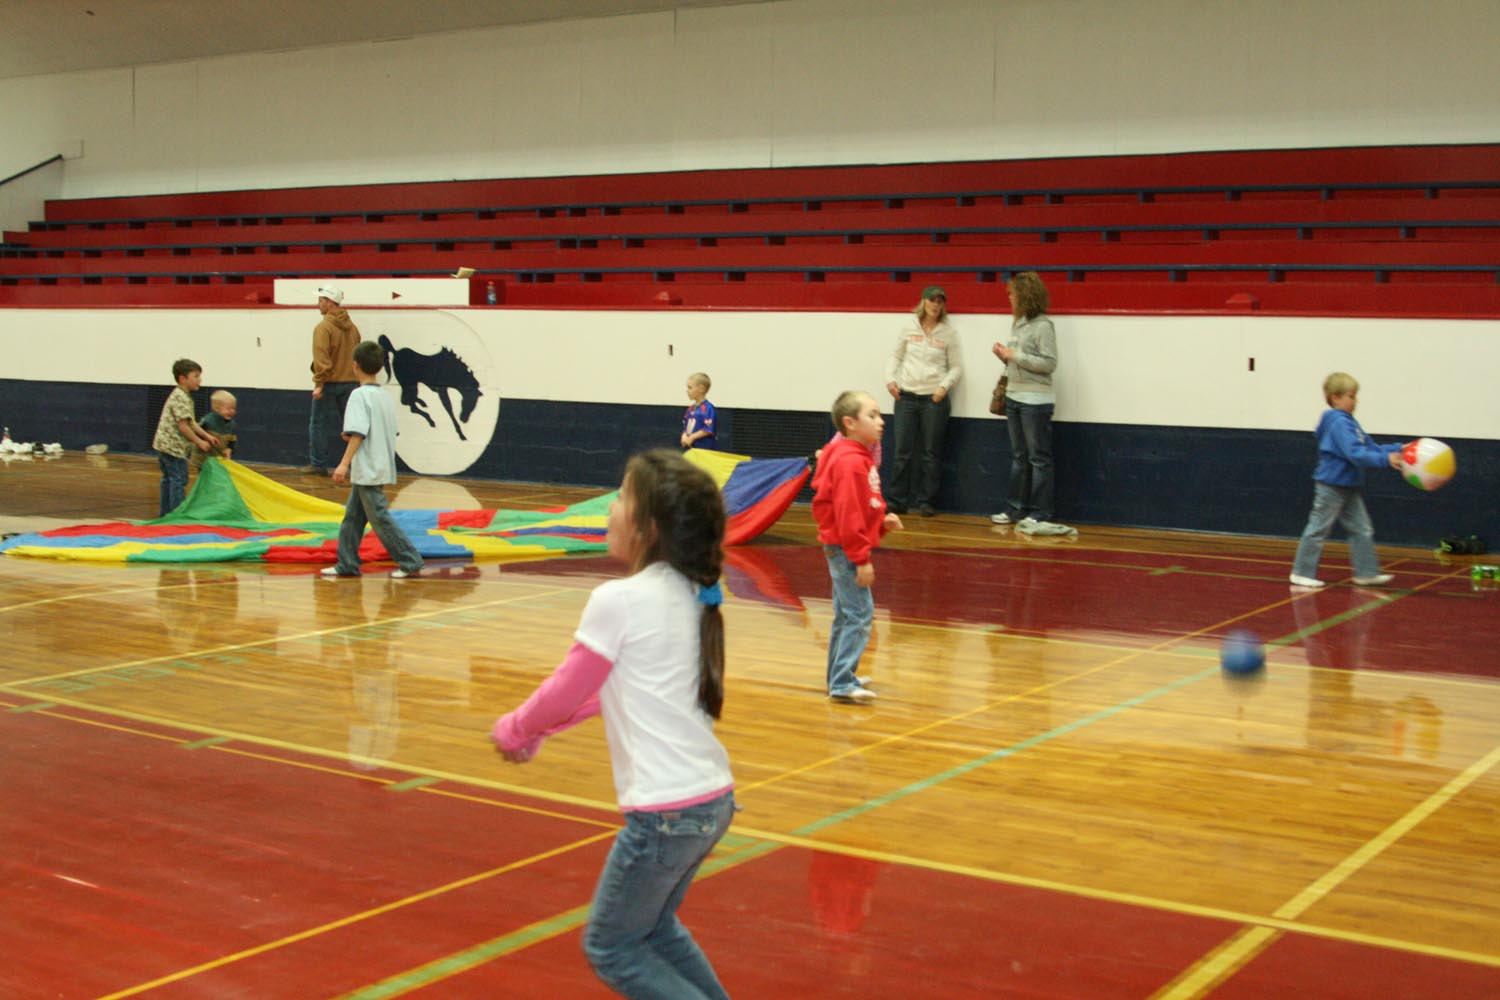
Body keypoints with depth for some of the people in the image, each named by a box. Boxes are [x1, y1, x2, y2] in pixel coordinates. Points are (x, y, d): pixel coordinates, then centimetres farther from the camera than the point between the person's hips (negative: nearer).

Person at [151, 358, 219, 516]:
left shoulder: (180, 396, 15)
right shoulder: (181, 398, -18)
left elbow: (191, 423, 17)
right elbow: (183, 426, -21)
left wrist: (207, 436, 11)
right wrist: (199, 442, -13)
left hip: (165, 444, 11)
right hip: (174, 446, -11)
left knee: (168, 478, 17)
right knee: (179, 480, -6)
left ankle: (164, 512, 25)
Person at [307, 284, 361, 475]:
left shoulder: (323, 327, -13)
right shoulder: (352, 327, 9)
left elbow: (321, 357, -20)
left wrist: (319, 384, -20)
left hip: (329, 384, -6)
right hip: (351, 381, 6)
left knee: (319, 424, 6)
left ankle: (318, 464, 9)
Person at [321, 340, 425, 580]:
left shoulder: (360, 395, -13)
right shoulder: (386, 396, 11)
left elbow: (358, 433, -22)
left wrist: (344, 463, -25)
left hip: (368, 470, -9)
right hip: (381, 468, 9)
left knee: (380, 518, -4)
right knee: (353, 516, 13)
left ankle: (410, 562, -3)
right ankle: (347, 564, 16)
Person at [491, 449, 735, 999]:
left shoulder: (617, 600, -16)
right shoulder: (691, 596, 8)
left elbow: (564, 691, -3)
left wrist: (513, 731, 15)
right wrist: (537, 727, 22)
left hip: (665, 811, -8)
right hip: (714, 797, 8)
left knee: (610, 947, 11)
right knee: (656, 929, 27)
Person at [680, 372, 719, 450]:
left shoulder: (707, 408, -14)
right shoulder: (691, 408, 11)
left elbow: (708, 430, -20)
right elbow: (686, 427, 16)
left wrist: (691, 438, -16)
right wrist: (684, 436, -6)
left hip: (705, 449, -9)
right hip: (691, 448, 9)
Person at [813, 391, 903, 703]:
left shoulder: (858, 458, 14)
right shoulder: (850, 462, -19)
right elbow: (848, 516, -23)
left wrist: (882, 522, 6)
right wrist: (862, 559, -22)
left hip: (844, 549, 11)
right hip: (845, 549, -11)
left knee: (846, 615, 17)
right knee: (860, 614, -11)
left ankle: (840, 677, 27)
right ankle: (842, 683, -10)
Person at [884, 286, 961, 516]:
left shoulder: (948, 332, 0)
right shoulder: (909, 328, 5)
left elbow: (956, 367, 3)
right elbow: (896, 357, 12)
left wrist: (944, 386, -12)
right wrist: (890, 379, -3)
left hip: (934, 398, -1)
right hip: (906, 395, 2)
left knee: (931, 453, 3)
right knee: (902, 451, 3)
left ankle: (925, 502, 11)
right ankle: (897, 501, 9)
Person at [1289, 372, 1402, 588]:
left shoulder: (1349, 422, 10)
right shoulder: (1339, 423, -20)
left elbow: (1370, 447, 12)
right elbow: (1356, 454, -29)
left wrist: (1397, 450, 2)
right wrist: (1385, 460, -32)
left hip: (1348, 487, 10)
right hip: (1331, 486, -10)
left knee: (1362, 530, 10)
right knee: (1318, 530, 0)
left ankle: (1366, 573, 15)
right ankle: (1302, 573, 8)